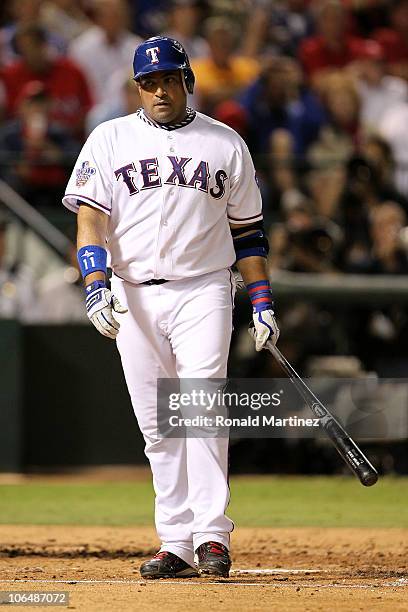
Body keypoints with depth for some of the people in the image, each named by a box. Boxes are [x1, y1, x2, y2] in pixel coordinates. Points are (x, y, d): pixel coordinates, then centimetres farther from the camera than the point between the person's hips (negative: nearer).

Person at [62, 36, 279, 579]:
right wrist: (96, 285, -16)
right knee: (157, 426, 2)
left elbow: (247, 229, 13)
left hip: (203, 293, -1)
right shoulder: (110, 140, 7)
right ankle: (176, 545, 5)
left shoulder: (226, 144, 9)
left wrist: (263, 304, 8)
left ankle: (212, 535, -18)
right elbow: (90, 218, -1)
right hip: (133, 297, 1)